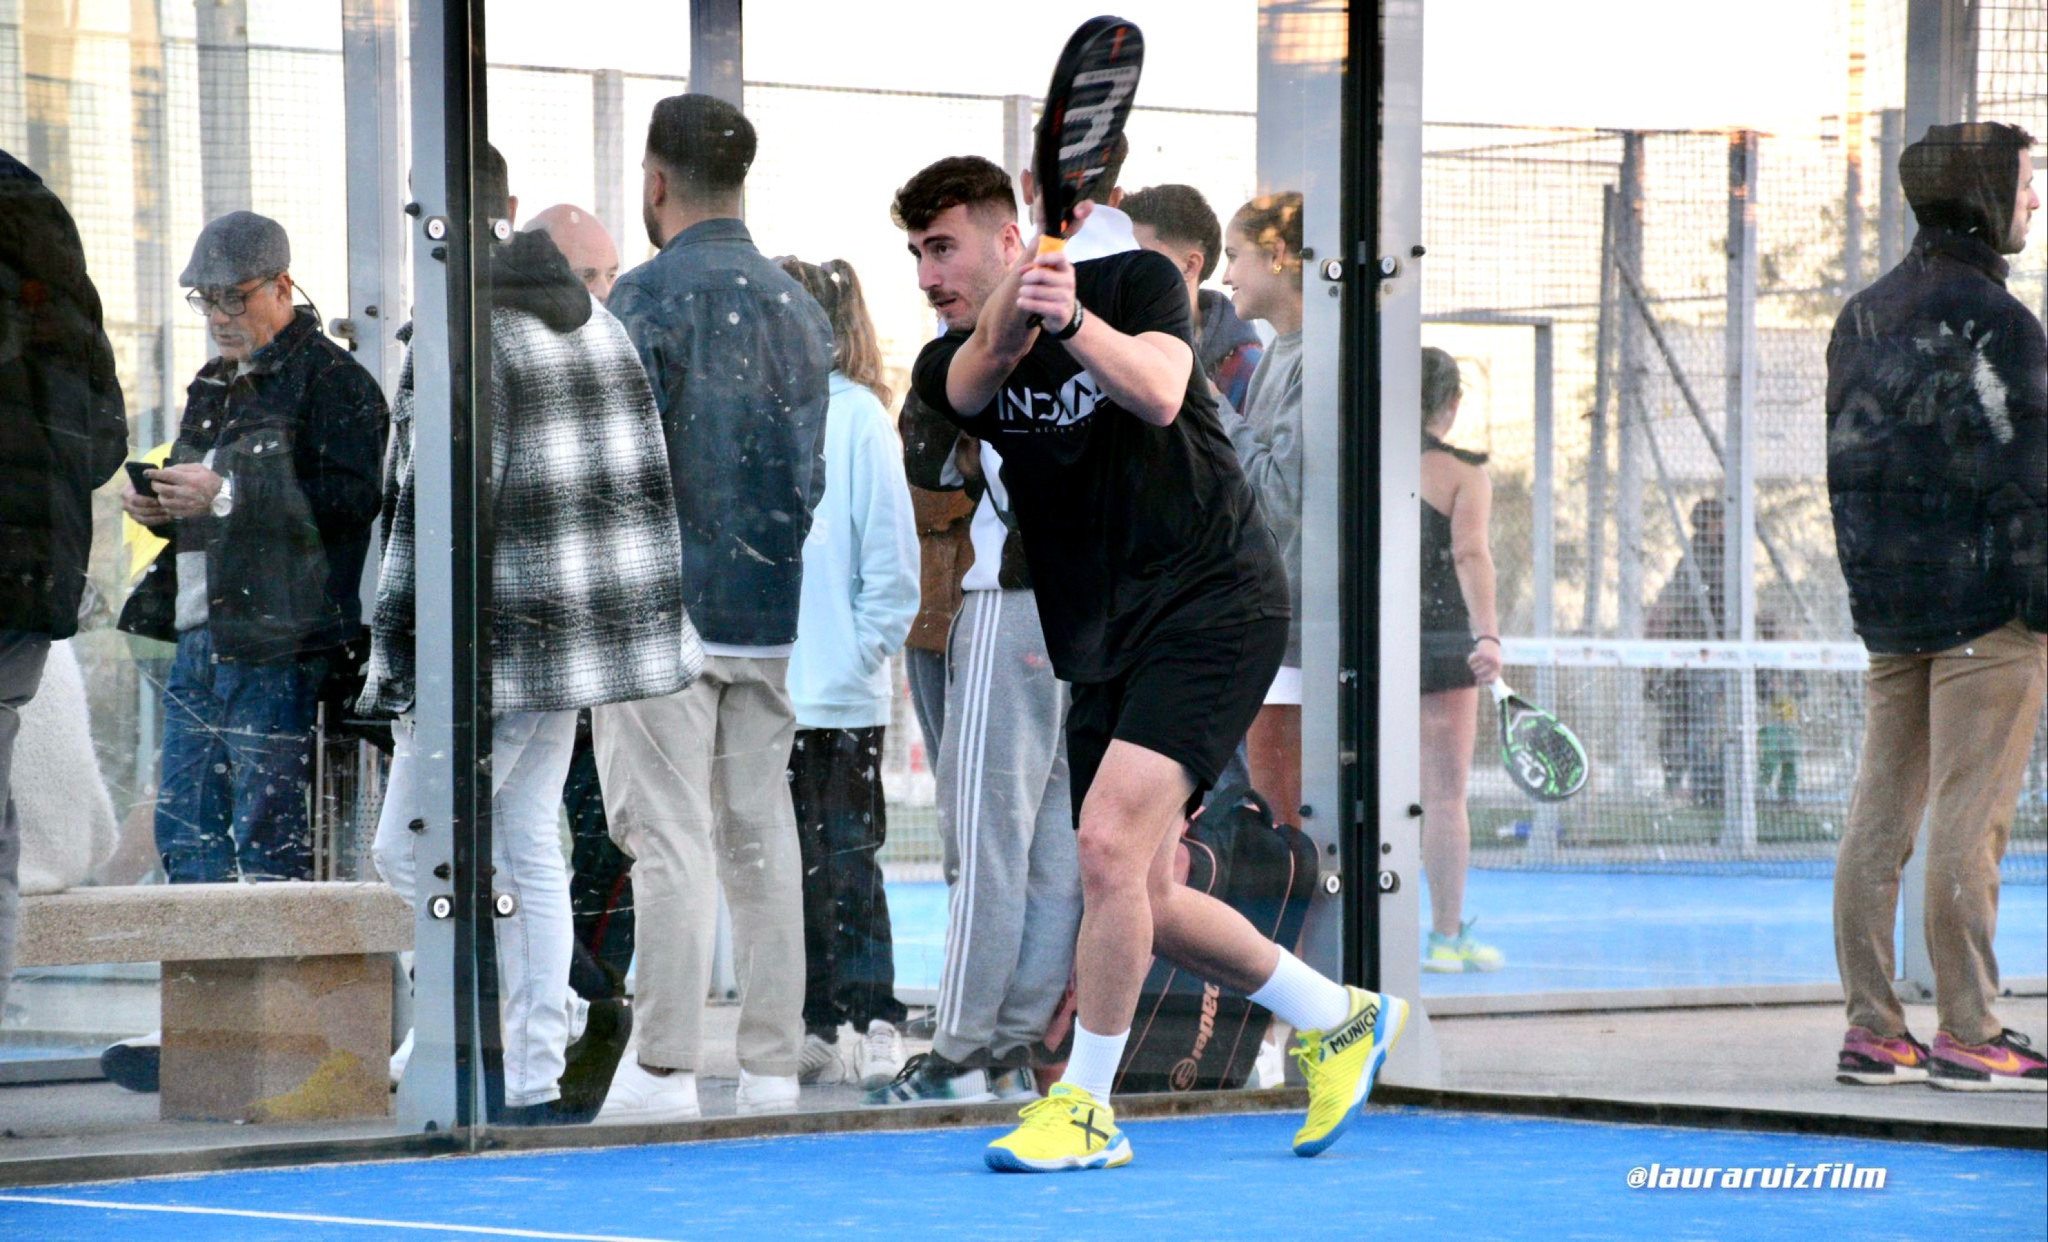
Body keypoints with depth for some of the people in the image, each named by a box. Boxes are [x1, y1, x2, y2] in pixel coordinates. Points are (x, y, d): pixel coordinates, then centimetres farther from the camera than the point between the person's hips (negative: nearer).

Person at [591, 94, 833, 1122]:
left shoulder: (647, 297, -8)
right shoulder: (798, 306, 12)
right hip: (774, 614, 6)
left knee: (671, 840, -6)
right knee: (761, 836, 7)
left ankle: (664, 1070, -8)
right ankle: (772, 1068, 7)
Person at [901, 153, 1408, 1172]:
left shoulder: (1138, 281, -5)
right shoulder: (950, 366, 4)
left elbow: (1158, 394, -23)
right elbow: (987, 360, -20)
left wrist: (1073, 319, -41)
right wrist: (1022, 291, -42)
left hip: (1213, 602, -7)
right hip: (1104, 646, 7)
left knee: (1109, 840, -21)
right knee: (1145, 904, 8)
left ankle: (1085, 1108, -12)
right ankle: (1341, 1021, 30)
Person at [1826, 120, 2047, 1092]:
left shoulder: (1863, 316, 13)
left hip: (1888, 603, 8)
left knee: (1879, 815, 7)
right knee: (1970, 819, -6)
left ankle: (1871, 1031, 9)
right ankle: (1967, 1037, -4)